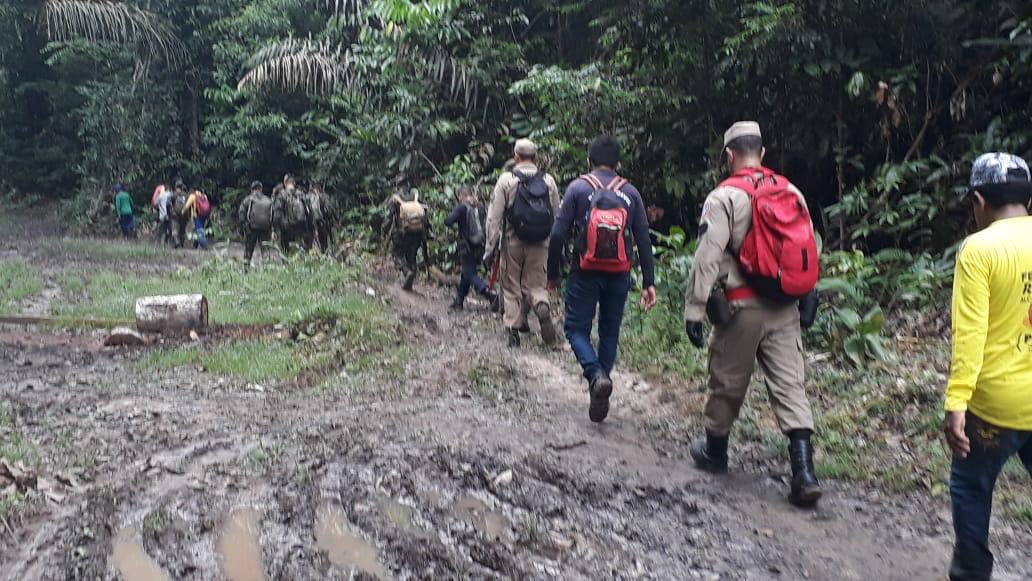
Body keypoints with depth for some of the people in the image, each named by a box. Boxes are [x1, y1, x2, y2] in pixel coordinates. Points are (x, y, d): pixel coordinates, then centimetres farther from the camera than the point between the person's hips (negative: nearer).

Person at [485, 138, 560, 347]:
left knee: (511, 285, 10)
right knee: (536, 283, 12)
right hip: (540, 243, 2)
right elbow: (557, 215, 5)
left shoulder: (506, 180, -3)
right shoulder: (548, 181, 4)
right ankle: (543, 307, -18)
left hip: (513, 241, -2)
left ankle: (513, 329, 8)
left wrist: (490, 247, -2)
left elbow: (494, 217, -6)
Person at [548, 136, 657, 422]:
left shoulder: (578, 188, -1)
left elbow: (558, 234, -6)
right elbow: (644, 240, 2)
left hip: (586, 273, -3)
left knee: (576, 328, 8)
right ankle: (599, 397, 17)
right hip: (619, 275, 3)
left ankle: (596, 374, -18)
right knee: (610, 332, 14)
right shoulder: (630, 192, 6)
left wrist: (553, 274, 2)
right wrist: (649, 282, 4)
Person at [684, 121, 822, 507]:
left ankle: (714, 451, 31)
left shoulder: (724, 197, -9)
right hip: (784, 309, 5)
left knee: (727, 384, 12)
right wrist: (805, 300, 23)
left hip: (741, 307, -4)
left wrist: (694, 309, -12)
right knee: (790, 385, 3)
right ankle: (804, 473, -5)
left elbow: (708, 257, -15)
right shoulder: (792, 193, 9)